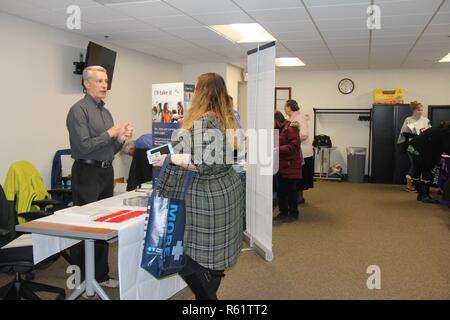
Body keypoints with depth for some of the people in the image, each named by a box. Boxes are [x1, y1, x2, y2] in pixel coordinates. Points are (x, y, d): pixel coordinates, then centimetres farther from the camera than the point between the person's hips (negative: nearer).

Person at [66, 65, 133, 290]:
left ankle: (100, 275, 24)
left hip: (106, 173, 8)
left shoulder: (106, 112, 15)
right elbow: (84, 147, -17)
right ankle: (81, 279, 12)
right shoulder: (79, 110, -9)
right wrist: (111, 133, -13)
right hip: (87, 174, -8)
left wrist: (121, 139, -1)